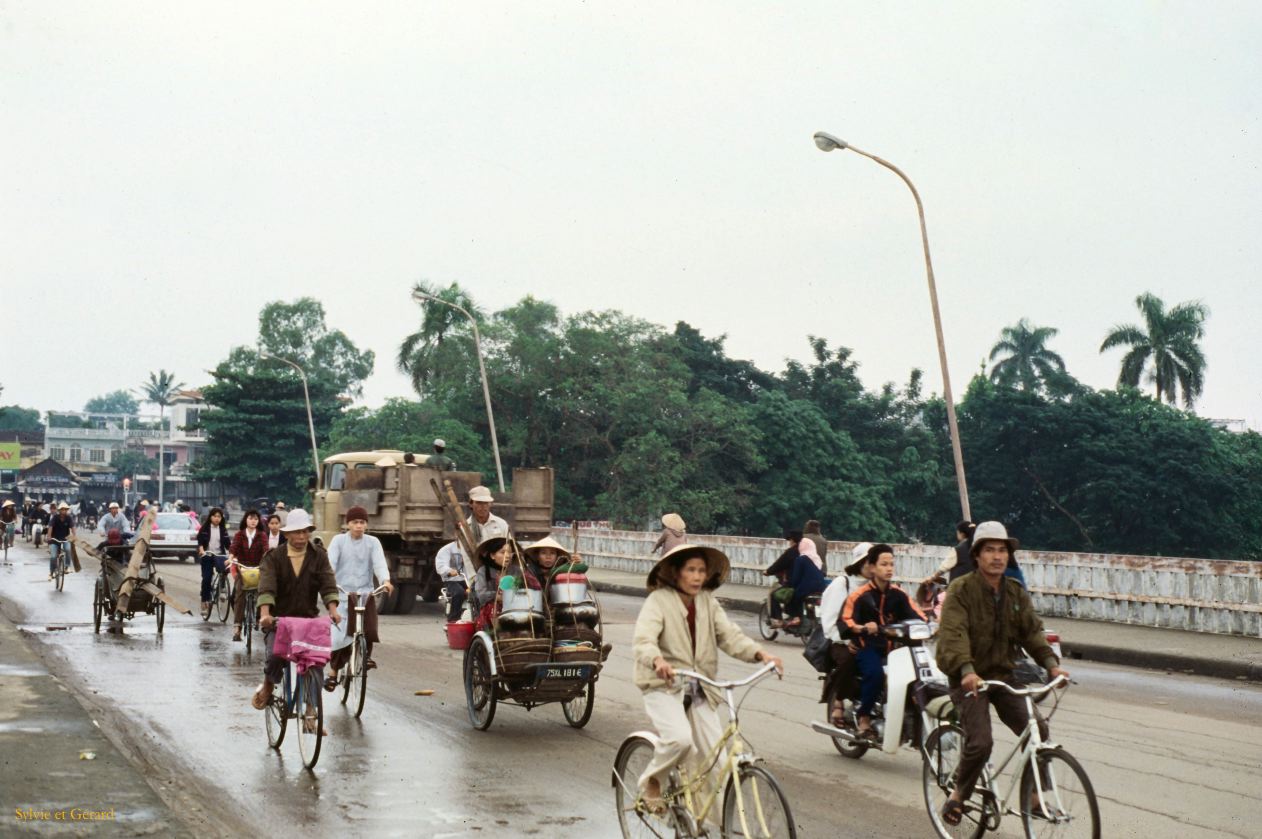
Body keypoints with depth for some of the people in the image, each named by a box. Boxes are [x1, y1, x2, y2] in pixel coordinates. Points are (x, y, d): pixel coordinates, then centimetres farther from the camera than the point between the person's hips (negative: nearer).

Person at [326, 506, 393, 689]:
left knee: (370, 631, -13)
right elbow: (330, 562, -11)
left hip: (365, 592, 1)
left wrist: (385, 580, -29)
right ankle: (333, 671, 6)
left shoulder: (372, 542, 5)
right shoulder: (339, 540, 2)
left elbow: (379, 563, -9)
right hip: (342, 592, -1)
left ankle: (365, 655, 16)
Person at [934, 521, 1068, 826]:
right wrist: (967, 670, -40)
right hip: (969, 679, -5)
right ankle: (959, 795, 8)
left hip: (1004, 675, 5)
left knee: (1036, 729, -10)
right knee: (980, 742, -18)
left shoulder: (1016, 592, 8)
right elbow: (953, 634, -24)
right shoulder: (960, 590, -11)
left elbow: (1032, 629, -1)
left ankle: (1033, 795, 8)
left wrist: (1051, 663, -18)